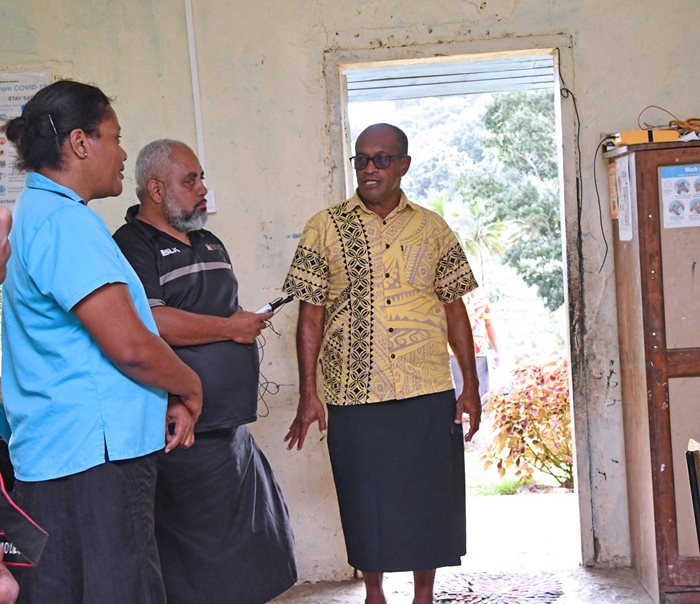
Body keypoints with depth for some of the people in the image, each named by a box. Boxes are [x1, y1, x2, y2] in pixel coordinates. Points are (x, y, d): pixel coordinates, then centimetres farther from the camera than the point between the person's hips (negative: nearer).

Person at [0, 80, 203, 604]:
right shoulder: (65, 221, -15)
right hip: (93, 451, -10)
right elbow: (129, 346, -21)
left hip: (47, 452, 11)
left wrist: (170, 398, 13)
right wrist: (189, 388, -2)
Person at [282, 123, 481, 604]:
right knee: (366, 501, 9)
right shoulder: (325, 228, 1)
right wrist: (308, 394, -5)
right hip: (355, 395, -1)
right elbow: (311, 315, 0)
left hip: (429, 393, 1)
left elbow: (455, 311, 9)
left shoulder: (432, 229, 7)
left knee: (430, 498, 9)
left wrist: (471, 386, 5)